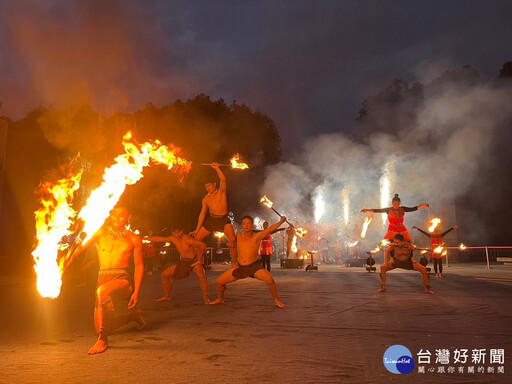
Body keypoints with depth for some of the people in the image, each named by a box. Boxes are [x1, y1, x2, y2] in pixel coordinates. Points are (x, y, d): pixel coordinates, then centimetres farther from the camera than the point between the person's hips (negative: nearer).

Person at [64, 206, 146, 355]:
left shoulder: (134, 239, 7)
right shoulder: (101, 232, 12)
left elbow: (139, 266, 7)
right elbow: (83, 245, 1)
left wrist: (136, 291, -1)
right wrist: (70, 258, -16)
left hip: (123, 279, -4)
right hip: (103, 278, 4)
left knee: (103, 291, -38)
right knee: (100, 328, 5)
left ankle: (103, 340, -25)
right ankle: (133, 316, 33)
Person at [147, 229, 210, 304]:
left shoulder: (187, 239, -27)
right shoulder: (173, 238, -6)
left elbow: (203, 245, -32)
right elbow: (159, 239, 4)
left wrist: (200, 259, -23)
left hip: (194, 261, -7)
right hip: (183, 262, 7)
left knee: (201, 276, -36)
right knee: (164, 275, 6)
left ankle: (206, 298, -20)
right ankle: (167, 296, 24)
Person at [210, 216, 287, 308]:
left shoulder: (257, 236, -11)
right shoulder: (238, 237, 0)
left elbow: (270, 229, -22)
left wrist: (281, 221, -34)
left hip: (254, 266, -4)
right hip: (239, 267, 4)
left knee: (269, 278, -32)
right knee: (219, 282, 0)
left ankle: (276, 300, -9)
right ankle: (220, 299, 32)